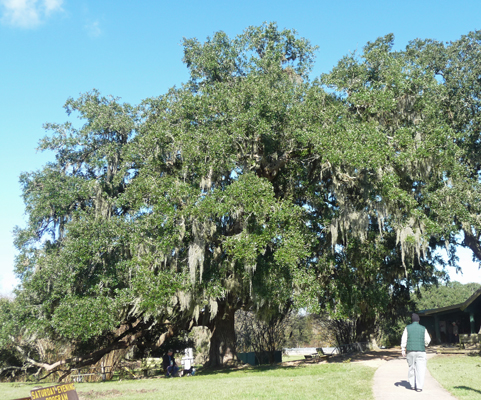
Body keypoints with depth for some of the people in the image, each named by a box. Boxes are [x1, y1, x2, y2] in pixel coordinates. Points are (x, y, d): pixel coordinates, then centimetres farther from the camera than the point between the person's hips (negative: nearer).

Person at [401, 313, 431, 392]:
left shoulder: (407, 328, 3)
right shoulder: (423, 329, 2)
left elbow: (404, 340, 1)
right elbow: (427, 340, 5)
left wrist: (403, 350, 7)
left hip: (410, 351, 1)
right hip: (421, 351, -1)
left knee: (411, 368, 13)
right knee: (420, 369, 0)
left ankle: (413, 385, 14)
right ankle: (419, 387, -6)